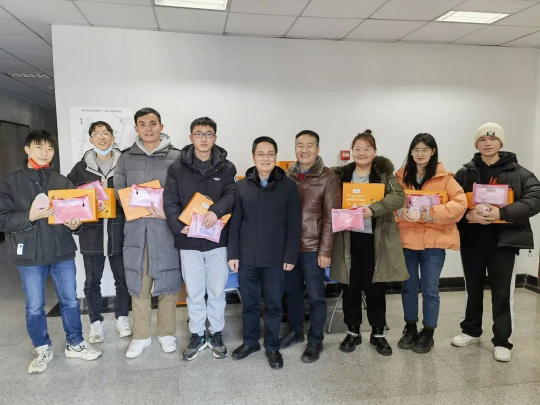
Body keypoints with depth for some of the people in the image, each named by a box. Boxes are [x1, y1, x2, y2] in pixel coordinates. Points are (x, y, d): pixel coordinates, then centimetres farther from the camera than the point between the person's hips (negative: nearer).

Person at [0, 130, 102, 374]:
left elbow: (74, 212, 7)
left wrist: (74, 224, -15)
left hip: (62, 252, 2)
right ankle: (42, 349, 29)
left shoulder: (62, 182, 6)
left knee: (70, 301, 11)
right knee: (34, 307, 9)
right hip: (30, 255, -2)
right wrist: (29, 217, -21)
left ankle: (75, 344, 28)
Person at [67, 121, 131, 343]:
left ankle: (122, 318, 28)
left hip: (119, 231, -1)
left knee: (122, 278, 10)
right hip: (91, 232, 1)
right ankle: (96, 322, 26)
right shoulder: (81, 167, 5)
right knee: (92, 281, 10)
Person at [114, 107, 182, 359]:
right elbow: (118, 191, 8)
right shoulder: (126, 158, 10)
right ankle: (141, 337, 25)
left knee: (167, 283, 7)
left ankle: (167, 334, 25)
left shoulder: (176, 157, 1)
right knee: (138, 284, 9)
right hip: (136, 228, 2)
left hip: (165, 228, -2)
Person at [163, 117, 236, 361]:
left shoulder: (226, 168, 1)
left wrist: (217, 210, -29)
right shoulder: (177, 168, 1)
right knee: (194, 293, 12)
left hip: (217, 240, 0)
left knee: (217, 291, 12)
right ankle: (197, 336, 30)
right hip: (189, 241, 0)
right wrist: (179, 227, -19)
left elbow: (231, 195, -9)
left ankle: (216, 334, 30)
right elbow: (170, 201, -3)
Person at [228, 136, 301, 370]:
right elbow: (234, 223, 3)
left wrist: (290, 256, -6)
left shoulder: (288, 186, -1)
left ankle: (272, 347, 28)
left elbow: (294, 225, -3)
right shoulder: (242, 186, 3)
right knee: (249, 303, 14)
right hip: (246, 257, 2)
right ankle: (250, 341, 34)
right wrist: (232, 254, -1)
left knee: (273, 304, 10)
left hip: (275, 259, -1)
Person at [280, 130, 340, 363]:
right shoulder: (287, 175, 6)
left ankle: (315, 341, 24)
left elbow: (330, 218, -9)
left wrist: (325, 250, -12)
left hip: (313, 247, -4)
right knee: (292, 292, 17)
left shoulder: (328, 178, -6)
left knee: (315, 296, 7)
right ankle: (294, 331, 37)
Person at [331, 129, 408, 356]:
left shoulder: (385, 173, 0)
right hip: (349, 238, 2)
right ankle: (352, 331, 25)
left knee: (374, 287, 7)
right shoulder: (342, 175, 7)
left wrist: (373, 209, -27)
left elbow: (398, 197, -14)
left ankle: (378, 333, 25)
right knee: (350, 287, 9)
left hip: (375, 239, -2)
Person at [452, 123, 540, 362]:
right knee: (473, 288, 15)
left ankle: (502, 341, 19)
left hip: (503, 241, -2)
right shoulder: (465, 173, 5)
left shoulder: (518, 173, 0)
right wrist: (467, 215, -19)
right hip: (472, 240, 2)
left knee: (502, 292, 4)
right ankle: (471, 331, 32)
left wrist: (502, 212, -24)